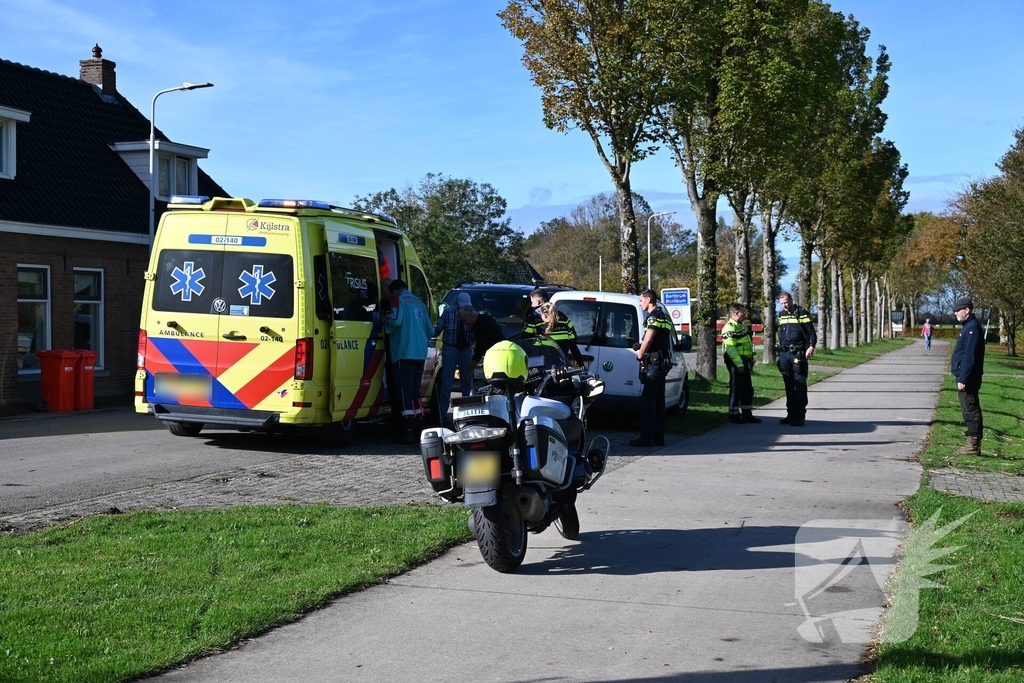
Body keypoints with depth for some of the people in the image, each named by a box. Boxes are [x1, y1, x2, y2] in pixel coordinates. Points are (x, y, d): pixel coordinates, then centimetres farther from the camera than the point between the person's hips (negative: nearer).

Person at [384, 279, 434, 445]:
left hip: (405, 353, -7)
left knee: (406, 392, -7)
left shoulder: (399, 299, -1)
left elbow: (396, 320, -18)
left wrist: (386, 322, 2)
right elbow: (430, 330, 20)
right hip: (420, 354, 7)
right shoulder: (419, 303, 19)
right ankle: (418, 430, 17)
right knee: (415, 391, 15)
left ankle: (409, 433, -12)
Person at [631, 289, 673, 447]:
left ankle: (646, 438, -10)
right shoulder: (664, 317, 18)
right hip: (662, 362, 10)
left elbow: (648, 340, -21)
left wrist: (640, 355, -7)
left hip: (653, 363, -10)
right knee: (658, 401, 11)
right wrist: (641, 346, 11)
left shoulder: (654, 317, -13)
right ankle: (658, 437, 14)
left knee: (647, 400, -9)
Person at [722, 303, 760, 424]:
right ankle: (734, 415, 4)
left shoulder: (742, 325, 18)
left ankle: (747, 414, 21)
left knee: (748, 389, 13)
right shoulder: (729, 328, -16)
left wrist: (751, 361, 22)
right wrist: (739, 364, -25)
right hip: (735, 363, -10)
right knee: (736, 389, -4)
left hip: (744, 361, 10)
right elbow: (730, 348, -23)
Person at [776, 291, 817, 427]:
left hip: (798, 353, -6)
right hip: (784, 353, 6)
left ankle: (799, 417, -6)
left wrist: (811, 346, -20)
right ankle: (791, 415, 14)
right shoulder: (781, 315, 15)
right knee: (789, 385, 9)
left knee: (800, 384, -6)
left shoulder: (802, 313, -3)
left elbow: (811, 332, -6)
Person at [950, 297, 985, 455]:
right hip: (965, 377, 10)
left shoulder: (973, 328, -16)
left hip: (967, 378, -10)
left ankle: (974, 445, -5)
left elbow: (969, 357, -22)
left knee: (970, 410, -7)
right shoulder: (968, 327, 16)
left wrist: (963, 379, -23)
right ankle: (973, 444, 17)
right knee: (969, 411, 12)